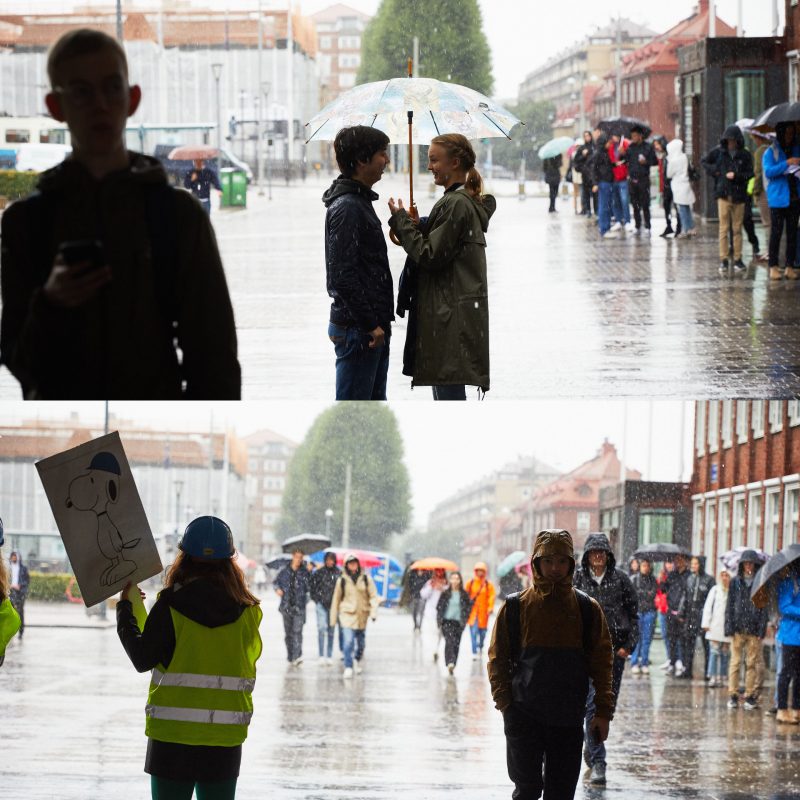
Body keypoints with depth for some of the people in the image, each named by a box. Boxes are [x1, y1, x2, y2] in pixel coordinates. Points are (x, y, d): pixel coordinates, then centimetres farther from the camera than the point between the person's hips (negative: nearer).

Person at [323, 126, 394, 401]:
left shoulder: (360, 202, 16)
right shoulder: (346, 207, -16)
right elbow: (342, 276, -21)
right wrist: (370, 324, -19)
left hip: (373, 328, 10)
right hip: (357, 330, -10)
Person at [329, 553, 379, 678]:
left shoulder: (366, 578, 2)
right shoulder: (342, 580, 1)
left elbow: (373, 596, 1)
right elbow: (336, 599, 6)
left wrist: (374, 612, -12)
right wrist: (333, 618, 6)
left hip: (362, 615, 2)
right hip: (347, 615, -2)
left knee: (361, 642, 13)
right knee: (348, 642, -14)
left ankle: (357, 660, 40)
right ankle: (348, 667, -10)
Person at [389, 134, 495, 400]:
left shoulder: (456, 204, -15)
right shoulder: (468, 202, 17)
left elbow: (429, 256, -16)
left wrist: (402, 221, -6)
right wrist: (415, 226, 9)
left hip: (449, 315, -11)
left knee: (448, 392, -9)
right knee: (444, 391, 14)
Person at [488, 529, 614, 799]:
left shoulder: (587, 609, 3)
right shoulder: (516, 607, 1)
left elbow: (601, 661, 6)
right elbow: (498, 658, 5)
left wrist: (603, 711, 0)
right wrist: (504, 702, -6)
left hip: (568, 717, 1)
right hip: (524, 715, -1)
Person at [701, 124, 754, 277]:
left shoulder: (745, 155, 2)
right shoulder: (718, 152, 3)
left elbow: (750, 174, -2)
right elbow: (704, 162, 17)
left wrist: (736, 176, -17)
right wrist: (713, 170, 1)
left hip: (739, 196, 1)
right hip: (723, 195, -1)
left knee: (737, 229, 6)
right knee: (724, 229, -2)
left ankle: (737, 259, 12)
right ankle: (723, 260, -1)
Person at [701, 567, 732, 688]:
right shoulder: (715, 590, 7)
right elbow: (708, 607, 8)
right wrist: (706, 623, 2)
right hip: (715, 627, 1)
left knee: (725, 653, 5)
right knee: (714, 651, -5)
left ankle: (721, 678, 12)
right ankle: (713, 677, -4)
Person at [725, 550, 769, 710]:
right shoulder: (735, 582, 8)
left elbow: (764, 607, 4)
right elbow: (730, 605, 7)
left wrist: (761, 629, -5)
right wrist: (729, 627, -2)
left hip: (754, 629, 0)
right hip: (738, 628, 0)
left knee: (752, 663, 2)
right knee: (735, 661, 0)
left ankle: (750, 696, 7)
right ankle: (732, 695, 4)